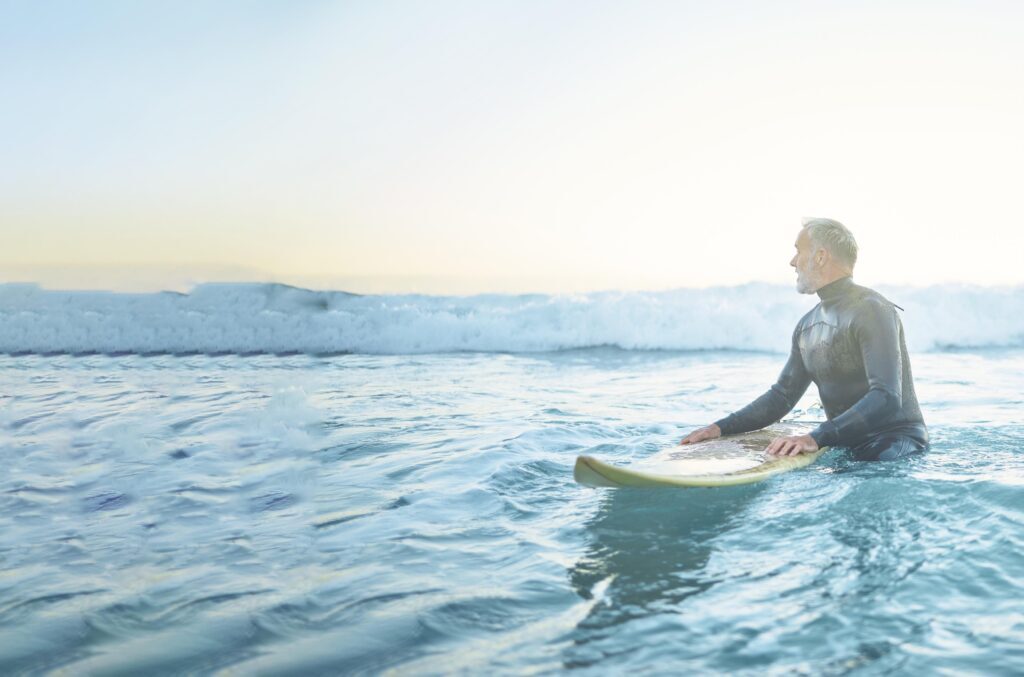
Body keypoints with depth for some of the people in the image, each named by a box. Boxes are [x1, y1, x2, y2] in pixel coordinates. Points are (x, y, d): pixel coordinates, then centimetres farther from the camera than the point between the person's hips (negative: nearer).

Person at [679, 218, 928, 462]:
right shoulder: (808, 325, 10)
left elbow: (886, 399, -27)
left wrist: (817, 438, -37)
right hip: (845, 442, 7)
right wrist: (721, 427, 1)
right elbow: (783, 395, 14)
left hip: (895, 438, -7)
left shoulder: (870, 310, -16)